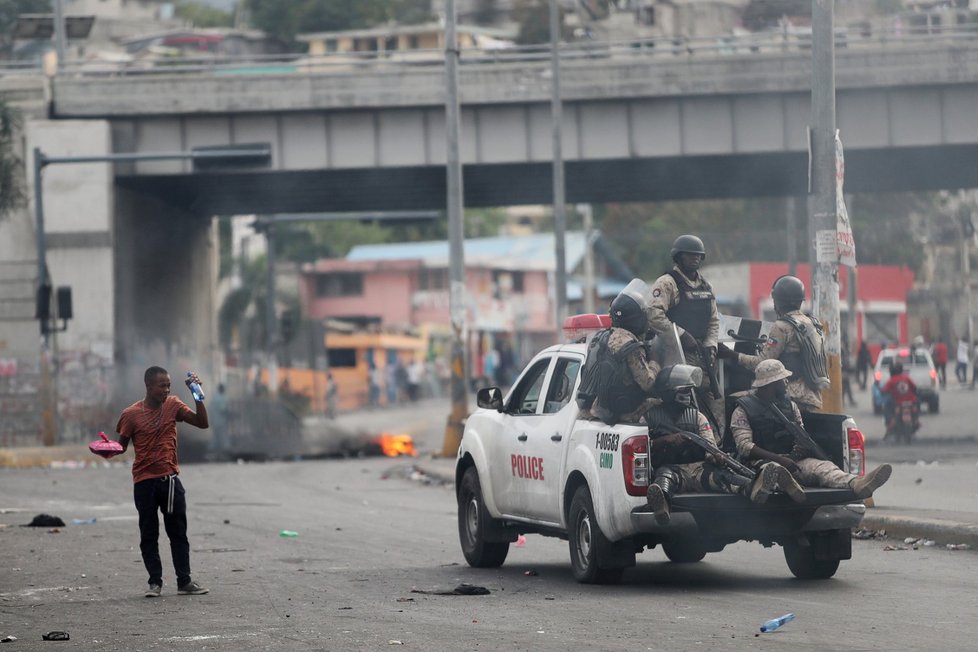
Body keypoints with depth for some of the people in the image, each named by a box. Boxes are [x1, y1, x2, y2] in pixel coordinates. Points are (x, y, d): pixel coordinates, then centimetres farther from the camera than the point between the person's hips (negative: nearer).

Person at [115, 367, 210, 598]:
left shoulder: (172, 405, 3)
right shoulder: (132, 414, -5)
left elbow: (202, 423, 0)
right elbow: (122, 444, 2)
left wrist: (197, 395, -10)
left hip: (170, 478, 2)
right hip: (144, 481, -2)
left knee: (178, 532, 6)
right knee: (149, 535, 2)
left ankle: (184, 581, 11)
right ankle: (155, 582, 10)